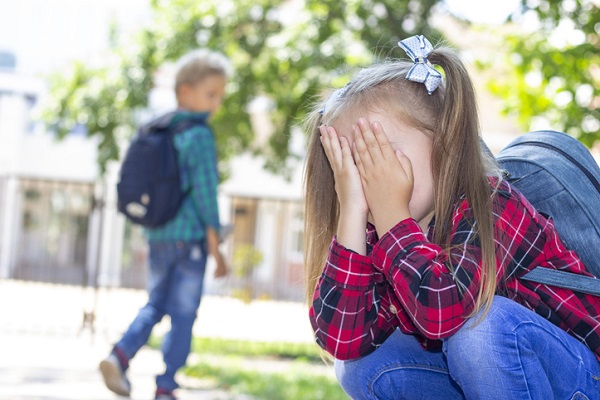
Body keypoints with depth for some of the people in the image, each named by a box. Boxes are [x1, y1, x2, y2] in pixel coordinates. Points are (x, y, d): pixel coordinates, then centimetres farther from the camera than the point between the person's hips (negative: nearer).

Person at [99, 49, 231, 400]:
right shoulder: (200, 137, -13)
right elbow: (205, 193, -15)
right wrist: (214, 244, -11)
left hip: (157, 236, 7)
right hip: (190, 238, -7)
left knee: (156, 305, 20)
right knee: (183, 315, 3)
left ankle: (120, 355, 0)